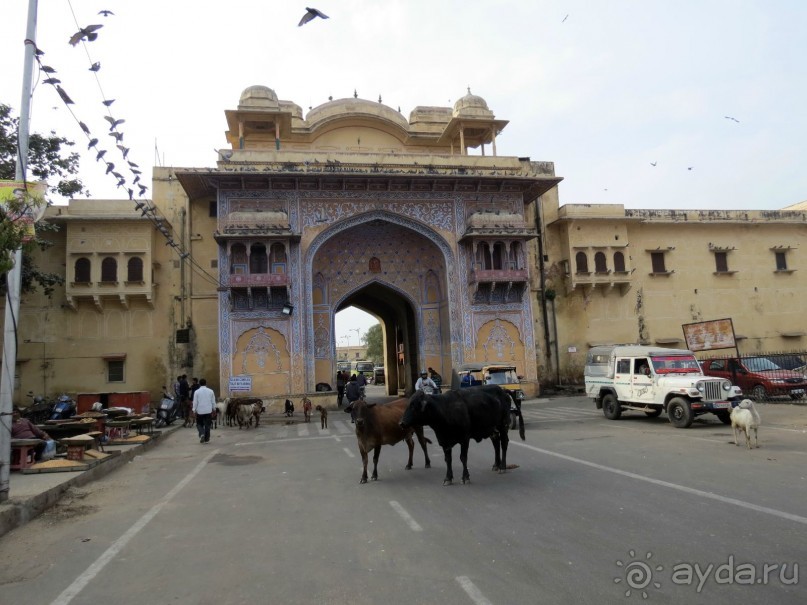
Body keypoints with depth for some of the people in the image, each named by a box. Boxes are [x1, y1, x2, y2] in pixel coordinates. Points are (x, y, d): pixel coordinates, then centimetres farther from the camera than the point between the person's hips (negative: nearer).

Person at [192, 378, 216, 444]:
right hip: (208, 411, 1)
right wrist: (213, 409, 16)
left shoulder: (197, 392, -4)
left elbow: (195, 402, -3)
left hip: (200, 411, -1)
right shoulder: (210, 391, 1)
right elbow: (213, 401, 6)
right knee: (207, 425, 8)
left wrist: (194, 410, 3)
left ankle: (202, 434, -12)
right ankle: (206, 439, 10)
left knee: (199, 424, 12)